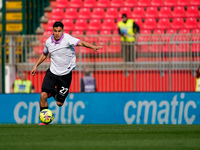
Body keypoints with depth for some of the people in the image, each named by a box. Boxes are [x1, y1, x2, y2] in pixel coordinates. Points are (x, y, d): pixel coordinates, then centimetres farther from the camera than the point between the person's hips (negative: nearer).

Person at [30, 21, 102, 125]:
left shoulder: (67, 39, -16)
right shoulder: (49, 41, 0)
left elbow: (81, 43, -31)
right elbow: (44, 54, 20)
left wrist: (93, 47, -47)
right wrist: (36, 66, 18)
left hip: (66, 75, -3)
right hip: (52, 72, 3)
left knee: (59, 103, 1)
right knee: (43, 95, -14)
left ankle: (56, 94, 39)